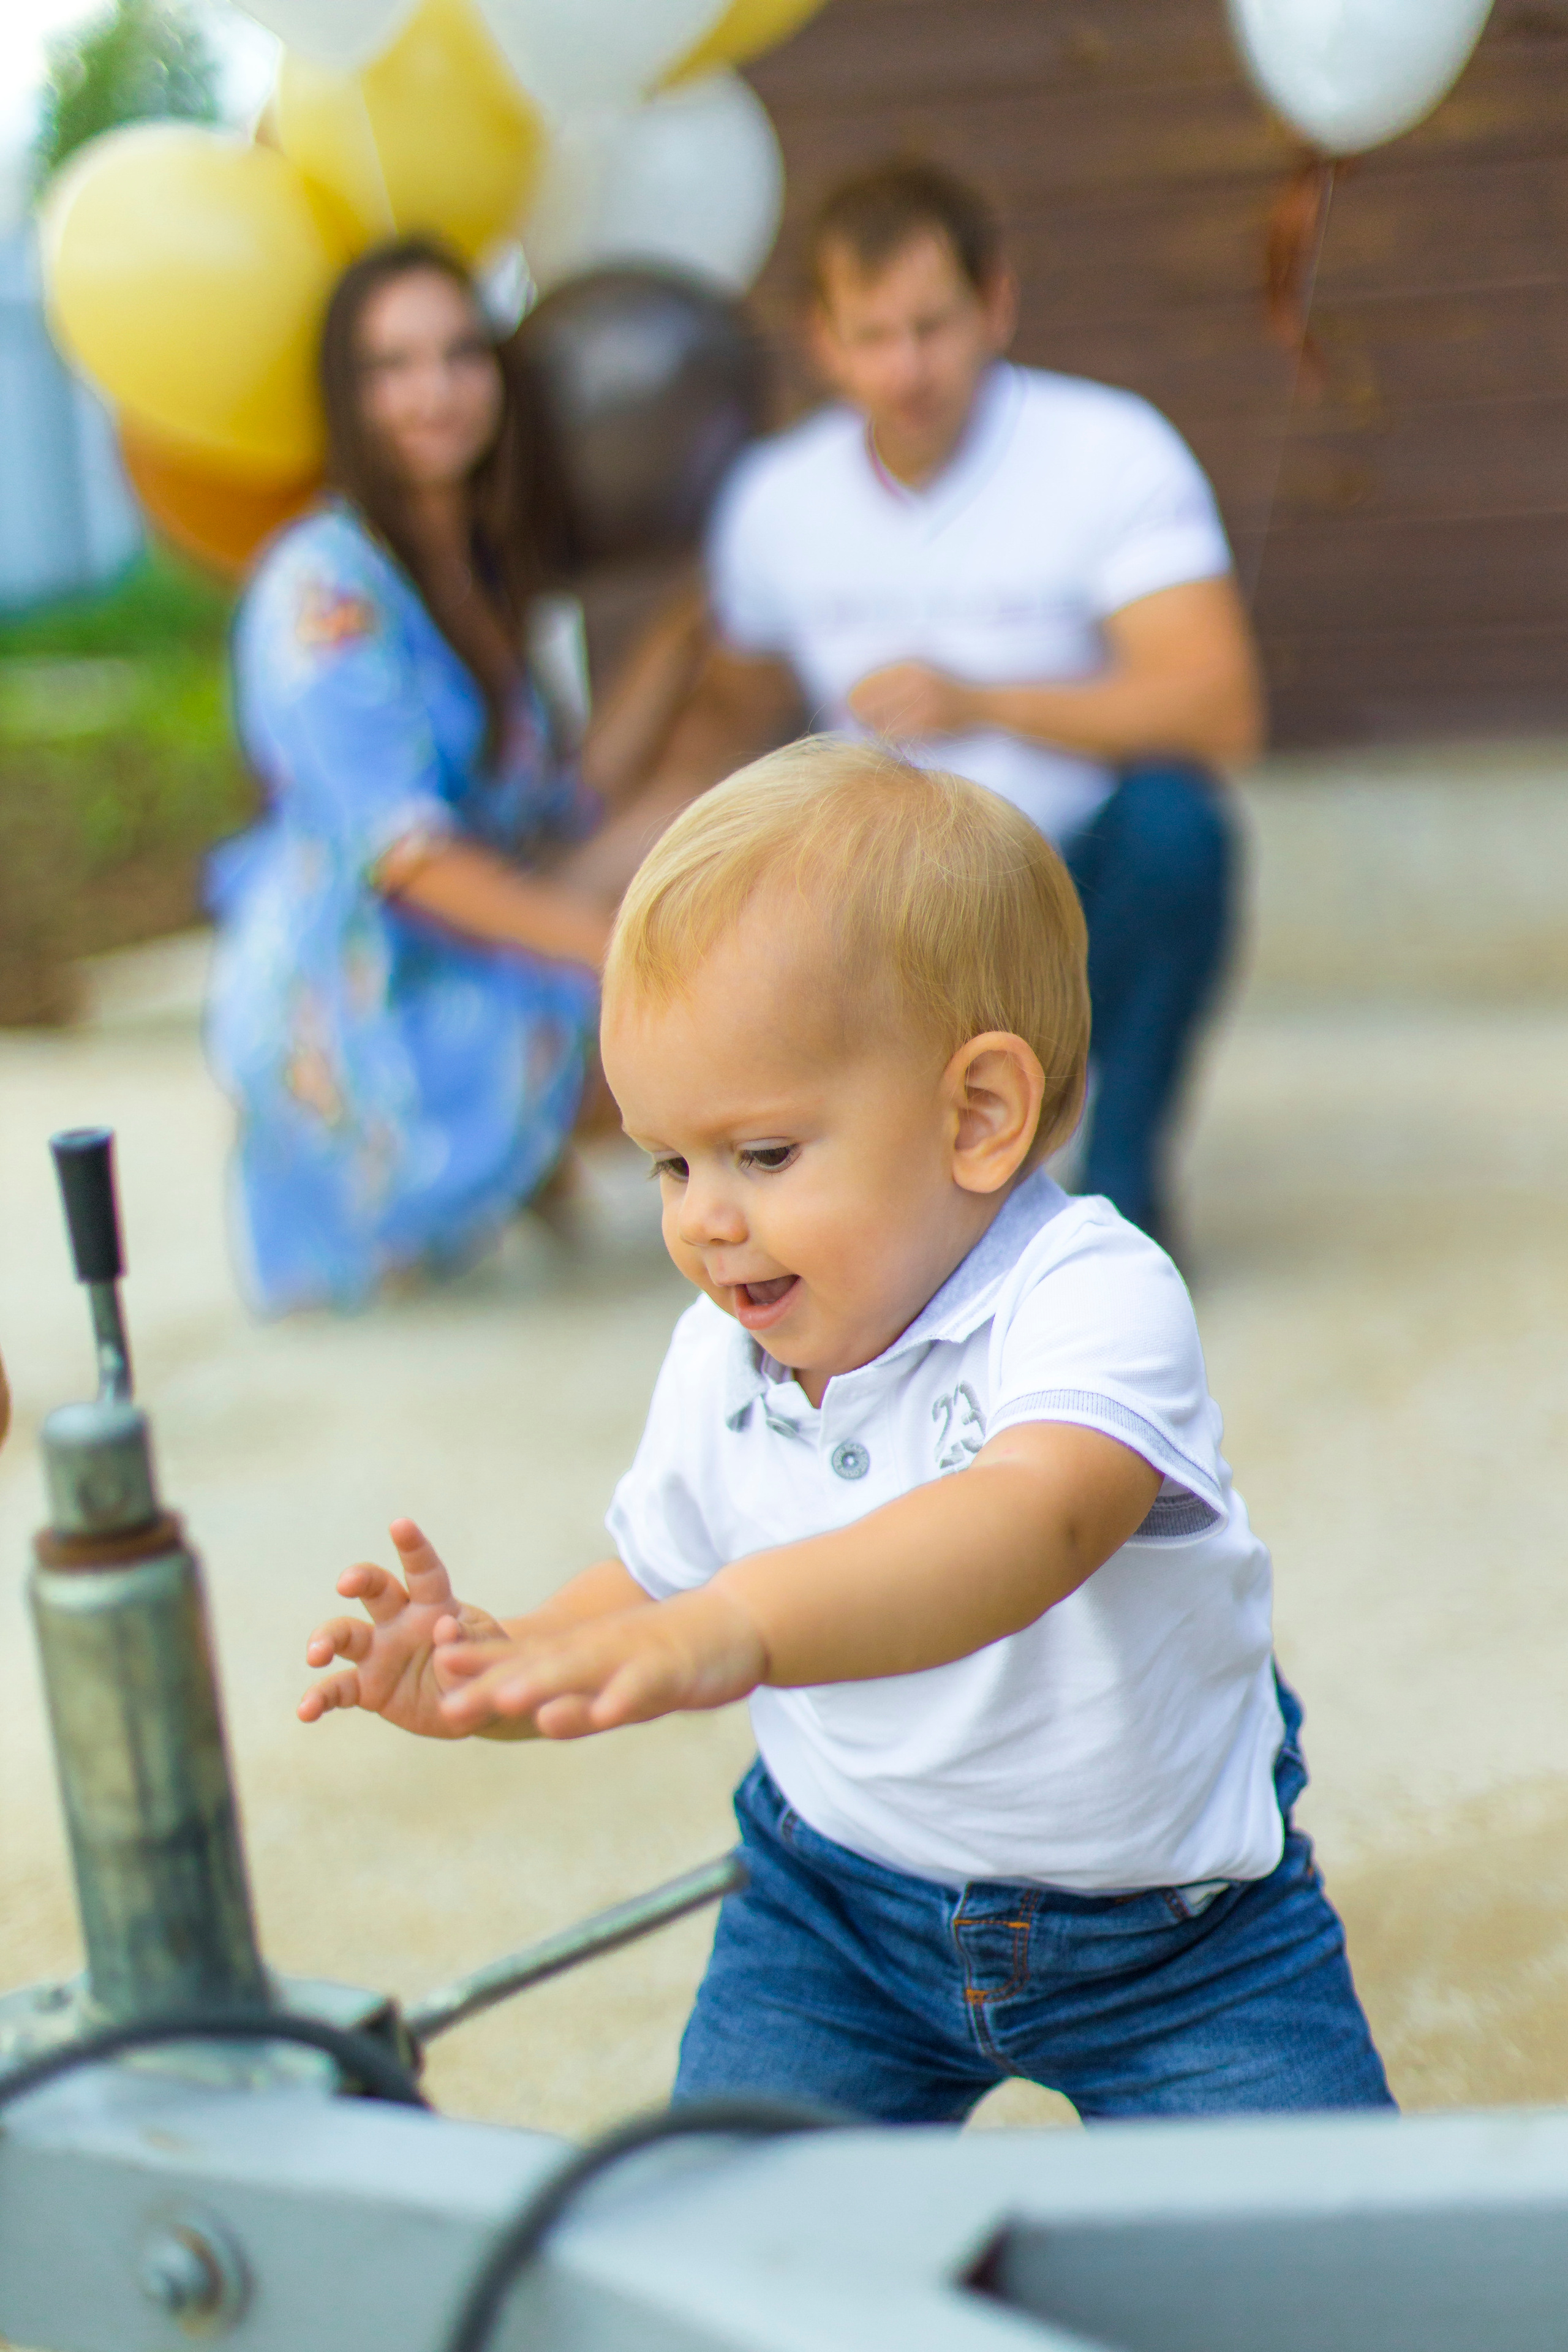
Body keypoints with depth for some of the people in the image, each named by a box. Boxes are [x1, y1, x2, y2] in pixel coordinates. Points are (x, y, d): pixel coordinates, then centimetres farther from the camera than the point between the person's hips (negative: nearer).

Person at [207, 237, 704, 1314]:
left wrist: (697, 610, 9)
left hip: (452, 983, 9)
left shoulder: (482, 577, 15)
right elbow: (399, 846, -21)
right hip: (351, 1017, -9)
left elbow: (573, 802, 7)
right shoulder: (327, 582, -13)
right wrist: (614, 943, -27)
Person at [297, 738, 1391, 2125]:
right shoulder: (718, 1366, -5)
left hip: (1178, 1925, -4)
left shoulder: (1089, 1294, -26)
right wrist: (500, 1669, -14)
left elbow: (1040, 1521, -47)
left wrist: (740, 1624, -62)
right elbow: (654, 1586, 9)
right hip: (842, 1889, 4)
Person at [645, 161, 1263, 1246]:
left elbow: (1222, 709, -24)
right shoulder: (778, 499, 1)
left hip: (1088, 893, -3)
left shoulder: (1111, 453, -13)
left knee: (1172, 818, -36)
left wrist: (985, 704, -34)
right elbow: (738, 709, 18)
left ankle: (1123, 1168, -10)